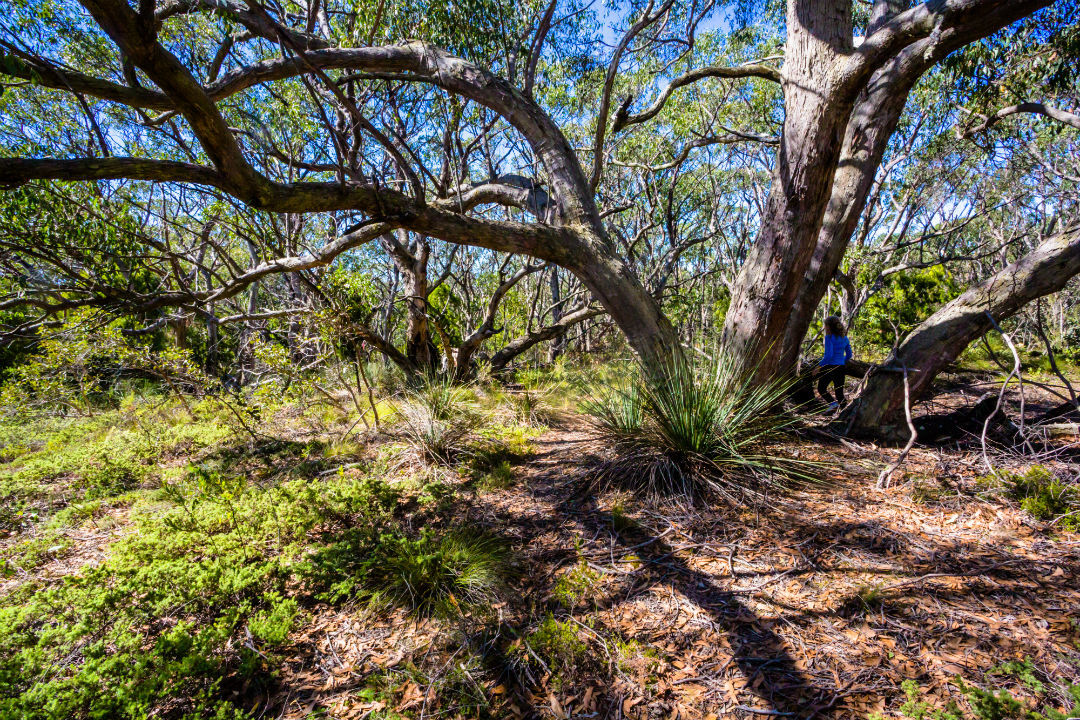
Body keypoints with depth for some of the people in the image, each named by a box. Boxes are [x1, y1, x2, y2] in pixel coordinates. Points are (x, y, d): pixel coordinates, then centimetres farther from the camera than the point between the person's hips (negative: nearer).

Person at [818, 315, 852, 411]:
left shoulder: (829, 337, -12)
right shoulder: (844, 338, 9)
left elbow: (829, 355, -20)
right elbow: (849, 355, 13)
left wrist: (819, 365, -13)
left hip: (829, 367, -6)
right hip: (841, 367, 6)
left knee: (821, 388, 9)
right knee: (839, 391, 11)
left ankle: (833, 403, -12)